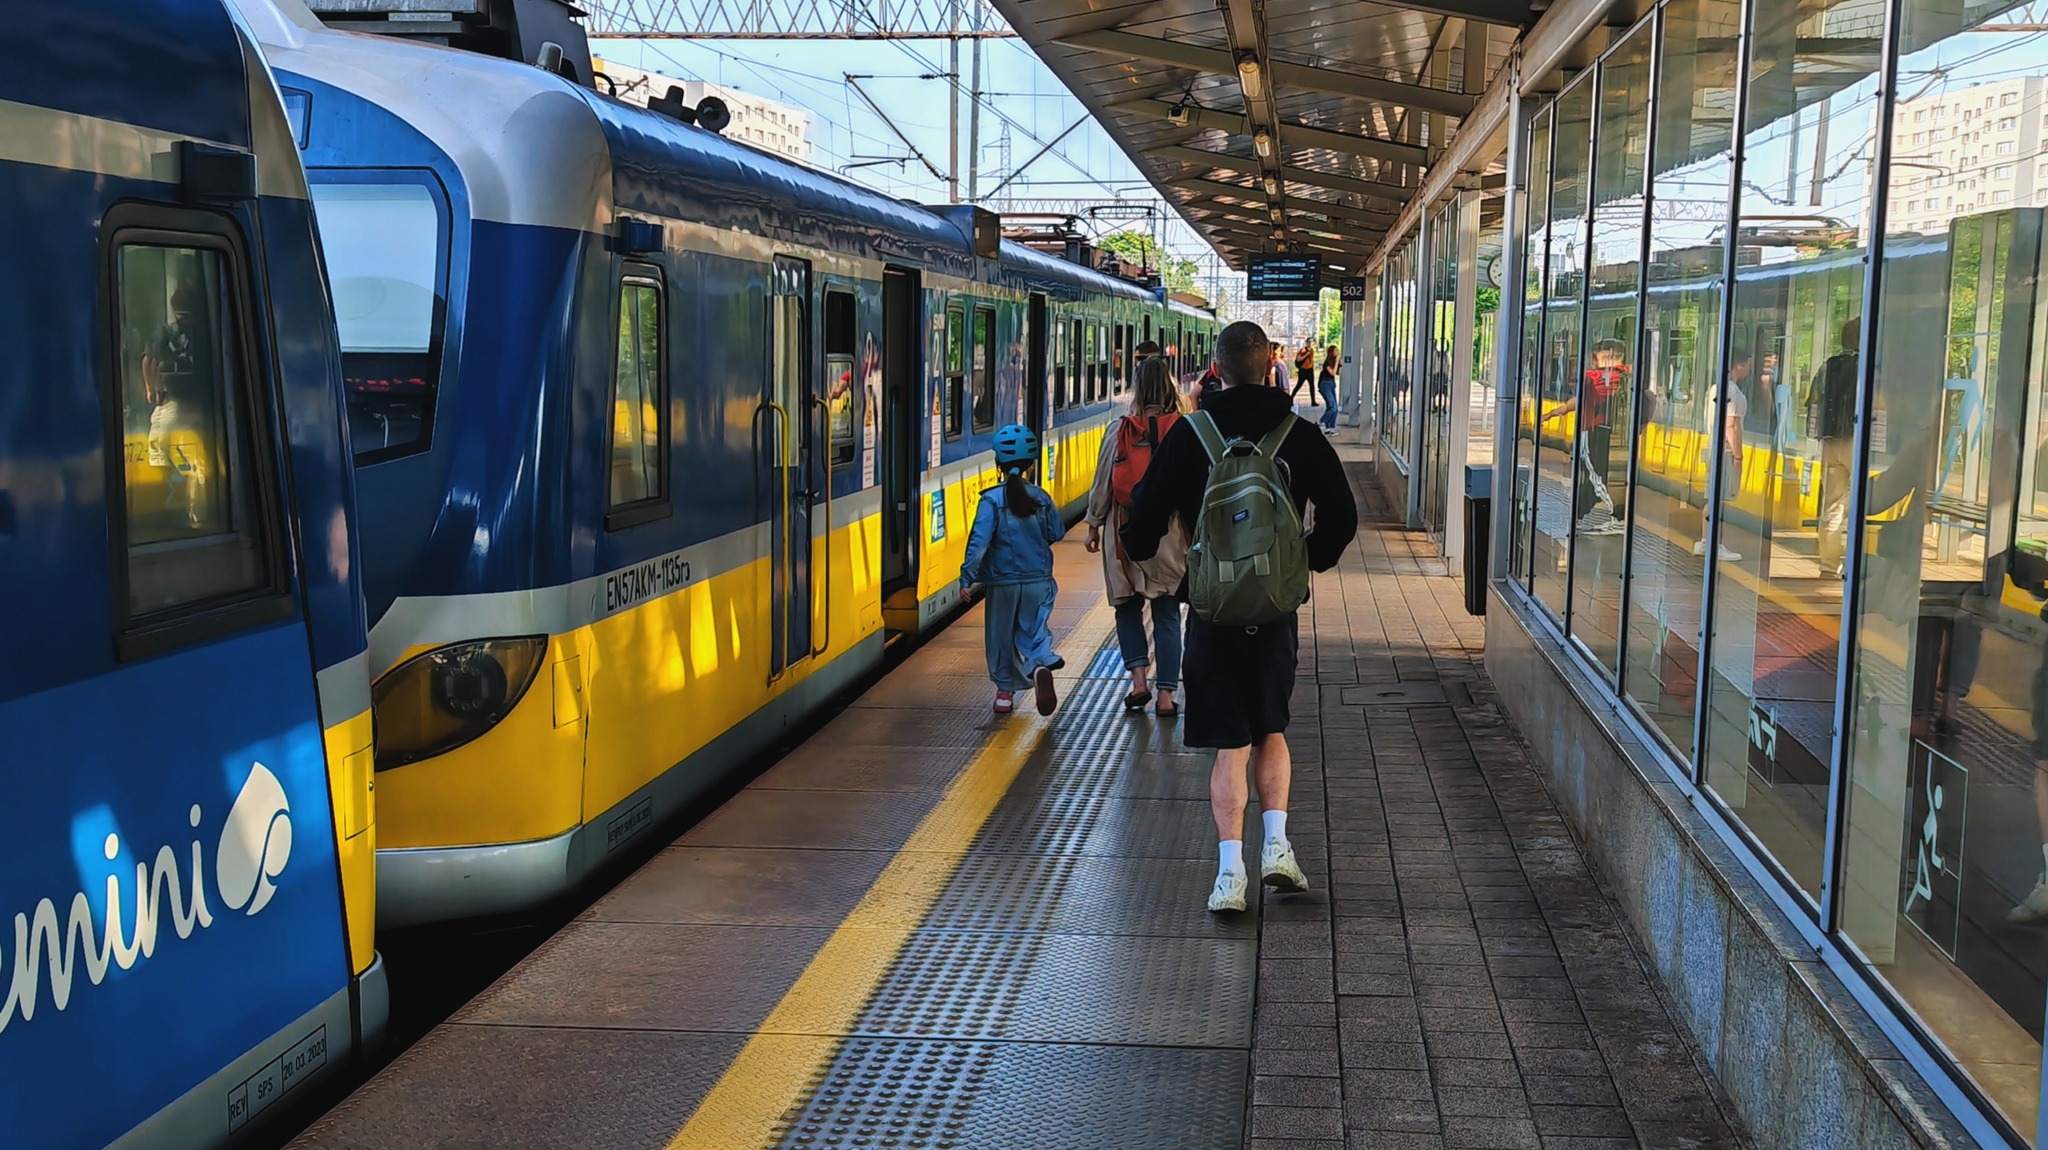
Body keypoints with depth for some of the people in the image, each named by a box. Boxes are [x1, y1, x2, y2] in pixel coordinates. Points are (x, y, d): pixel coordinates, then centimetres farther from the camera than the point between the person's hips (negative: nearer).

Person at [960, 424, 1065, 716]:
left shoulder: (992, 500, -12)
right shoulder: (1041, 498, -2)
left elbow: (980, 541, -19)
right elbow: (1057, 533, 7)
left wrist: (968, 577, -16)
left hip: (1002, 582, -2)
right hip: (1038, 580, 2)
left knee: (1000, 636, 13)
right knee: (1032, 629, 10)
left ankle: (1005, 692, 18)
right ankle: (1041, 663, -21)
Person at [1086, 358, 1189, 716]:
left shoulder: (1120, 431, -6)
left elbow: (1103, 483, 1)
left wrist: (1093, 525, 12)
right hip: (1170, 533, 0)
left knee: (1128, 606, 16)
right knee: (1166, 612, 7)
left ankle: (1138, 678, 2)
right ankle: (1166, 694, 6)